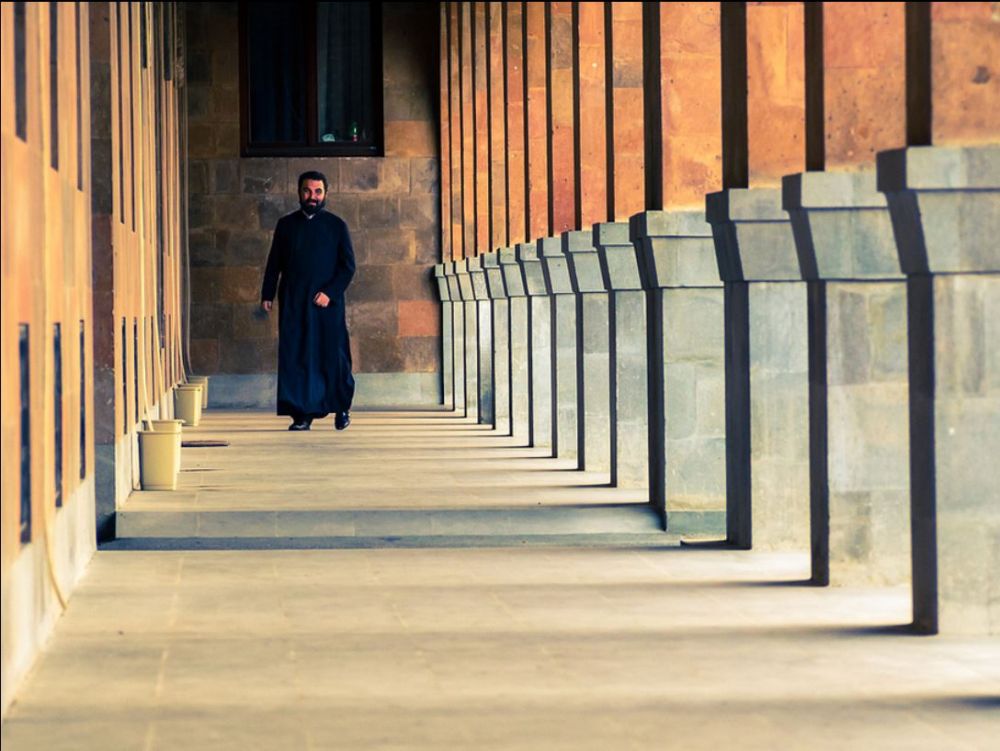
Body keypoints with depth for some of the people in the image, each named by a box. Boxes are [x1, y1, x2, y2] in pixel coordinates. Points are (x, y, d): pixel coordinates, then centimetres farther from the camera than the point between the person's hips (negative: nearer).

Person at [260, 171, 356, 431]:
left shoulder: (336, 225, 4)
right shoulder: (286, 225, 10)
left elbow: (348, 266, 1)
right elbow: (274, 263, 12)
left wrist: (330, 293, -12)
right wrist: (267, 295, 3)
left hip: (327, 303, -1)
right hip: (293, 303, 1)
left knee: (332, 356, 2)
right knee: (295, 357, -4)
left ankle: (342, 408, 22)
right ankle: (302, 414, -2)